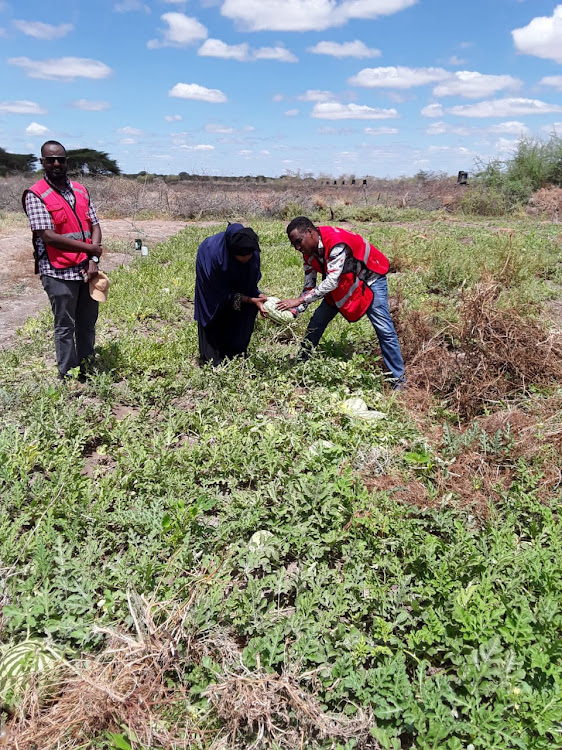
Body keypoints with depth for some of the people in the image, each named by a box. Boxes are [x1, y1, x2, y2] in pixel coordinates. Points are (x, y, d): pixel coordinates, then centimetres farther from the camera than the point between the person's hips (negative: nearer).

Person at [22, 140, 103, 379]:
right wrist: (89, 248, -13)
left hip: (86, 270, 5)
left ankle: (87, 371, 27)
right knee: (65, 327, 4)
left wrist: (93, 260, -8)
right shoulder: (36, 195, -7)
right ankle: (68, 377, 16)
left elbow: (95, 227, 7)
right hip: (59, 273, -5)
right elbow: (48, 237, -16)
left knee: (88, 323, 12)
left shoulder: (80, 190, 10)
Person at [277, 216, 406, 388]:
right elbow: (309, 287, -8)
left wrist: (299, 300, -44)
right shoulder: (309, 253, -10)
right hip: (343, 282, 7)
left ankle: (399, 379, -3)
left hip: (370, 277, -7)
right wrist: (293, 311, -24)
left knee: (384, 328, -14)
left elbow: (332, 282, -41)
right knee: (317, 322, 3)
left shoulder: (336, 241, -36)